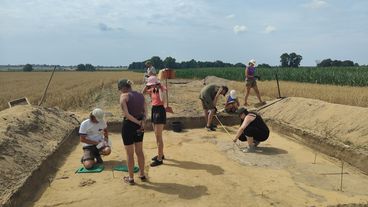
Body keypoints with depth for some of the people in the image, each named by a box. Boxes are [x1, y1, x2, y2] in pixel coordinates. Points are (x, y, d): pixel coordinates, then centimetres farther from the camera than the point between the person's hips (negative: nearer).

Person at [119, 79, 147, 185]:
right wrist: (142, 122, -12)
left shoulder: (124, 96, -13)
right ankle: (142, 175, 32)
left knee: (129, 154, 9)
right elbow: (144, 112, 1)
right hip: (139, 126, 6)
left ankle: (131, 178, 22)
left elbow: (126, 114, -20)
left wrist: (138, 122, -13)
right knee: (139, 151, 20)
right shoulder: (141, 95, 6)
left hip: (128, 125, -6)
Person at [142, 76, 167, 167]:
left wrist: (159, 88, -25)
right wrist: (147, 85, 3)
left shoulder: (161, 88, -14)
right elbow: (143, 92, 16)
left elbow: (162, 100, -32)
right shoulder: (152, 90, 8)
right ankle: (160, 154, 32)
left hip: (160, 111, -9)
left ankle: (159, 159, 1)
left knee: (158, 136, -6)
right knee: (157, 136, 17)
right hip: (153, 110, 9)